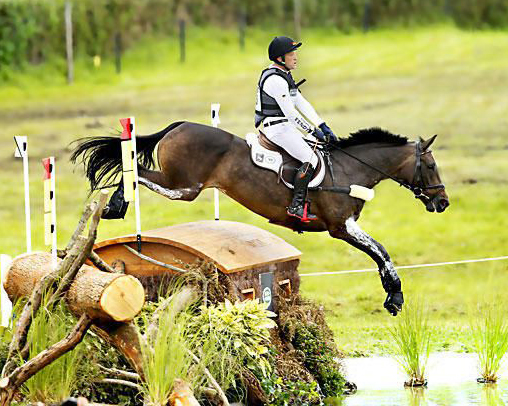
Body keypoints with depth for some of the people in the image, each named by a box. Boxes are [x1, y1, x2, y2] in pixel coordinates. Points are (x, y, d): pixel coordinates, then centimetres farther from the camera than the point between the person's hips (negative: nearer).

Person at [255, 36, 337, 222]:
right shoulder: (275, 80, -19)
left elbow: (302, 104, 15)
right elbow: (290, 113, -20)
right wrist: (313, 131, -13)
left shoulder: (284, 76, 15)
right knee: (310, 160, -19)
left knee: (318, 150, 14)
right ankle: (296, 206, -19)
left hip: (284, 127, 11)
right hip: (277, 128, -11)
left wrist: (323, 127, 8)